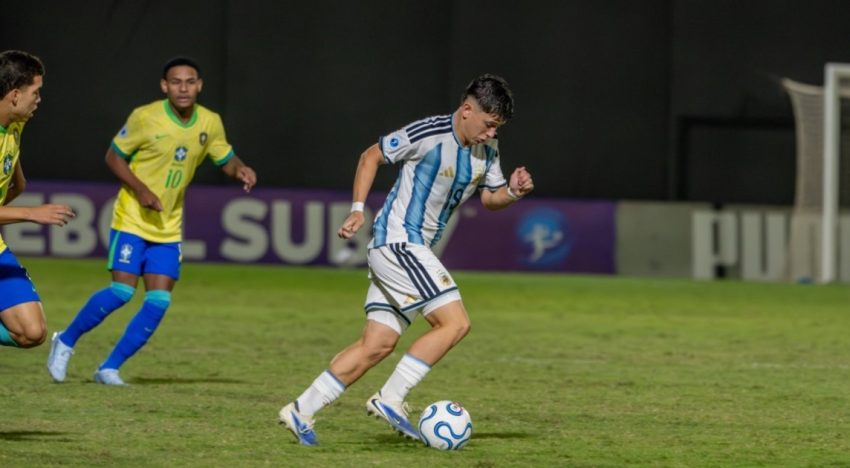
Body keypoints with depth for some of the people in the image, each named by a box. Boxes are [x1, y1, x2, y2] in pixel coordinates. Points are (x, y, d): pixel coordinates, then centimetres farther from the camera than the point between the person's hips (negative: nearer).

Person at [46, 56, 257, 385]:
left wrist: (240, 170, -11)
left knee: (159, 301, -6)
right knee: (122, 290, -16)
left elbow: (226, 160, 13)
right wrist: (140, 189, -19)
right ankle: (66, 341, 7)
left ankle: (109, 368, 5)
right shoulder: (145, 118, -13)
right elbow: (114, 156, -4)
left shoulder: (210, 123, 0)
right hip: (132, 219, -5)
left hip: (168, 227, 5)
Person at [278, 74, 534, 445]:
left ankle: (301, 412, 8)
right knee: (455, 322, -15)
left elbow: (491, 198, 18)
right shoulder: (428, 134, -16)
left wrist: (512, 191, -4)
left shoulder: (487, 151, 7)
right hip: (396, 240, -9)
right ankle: (389, 399, -11)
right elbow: (372, 156, -6)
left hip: (414, 249, 9)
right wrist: (358, 209, -12)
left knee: (378, 345, 5)